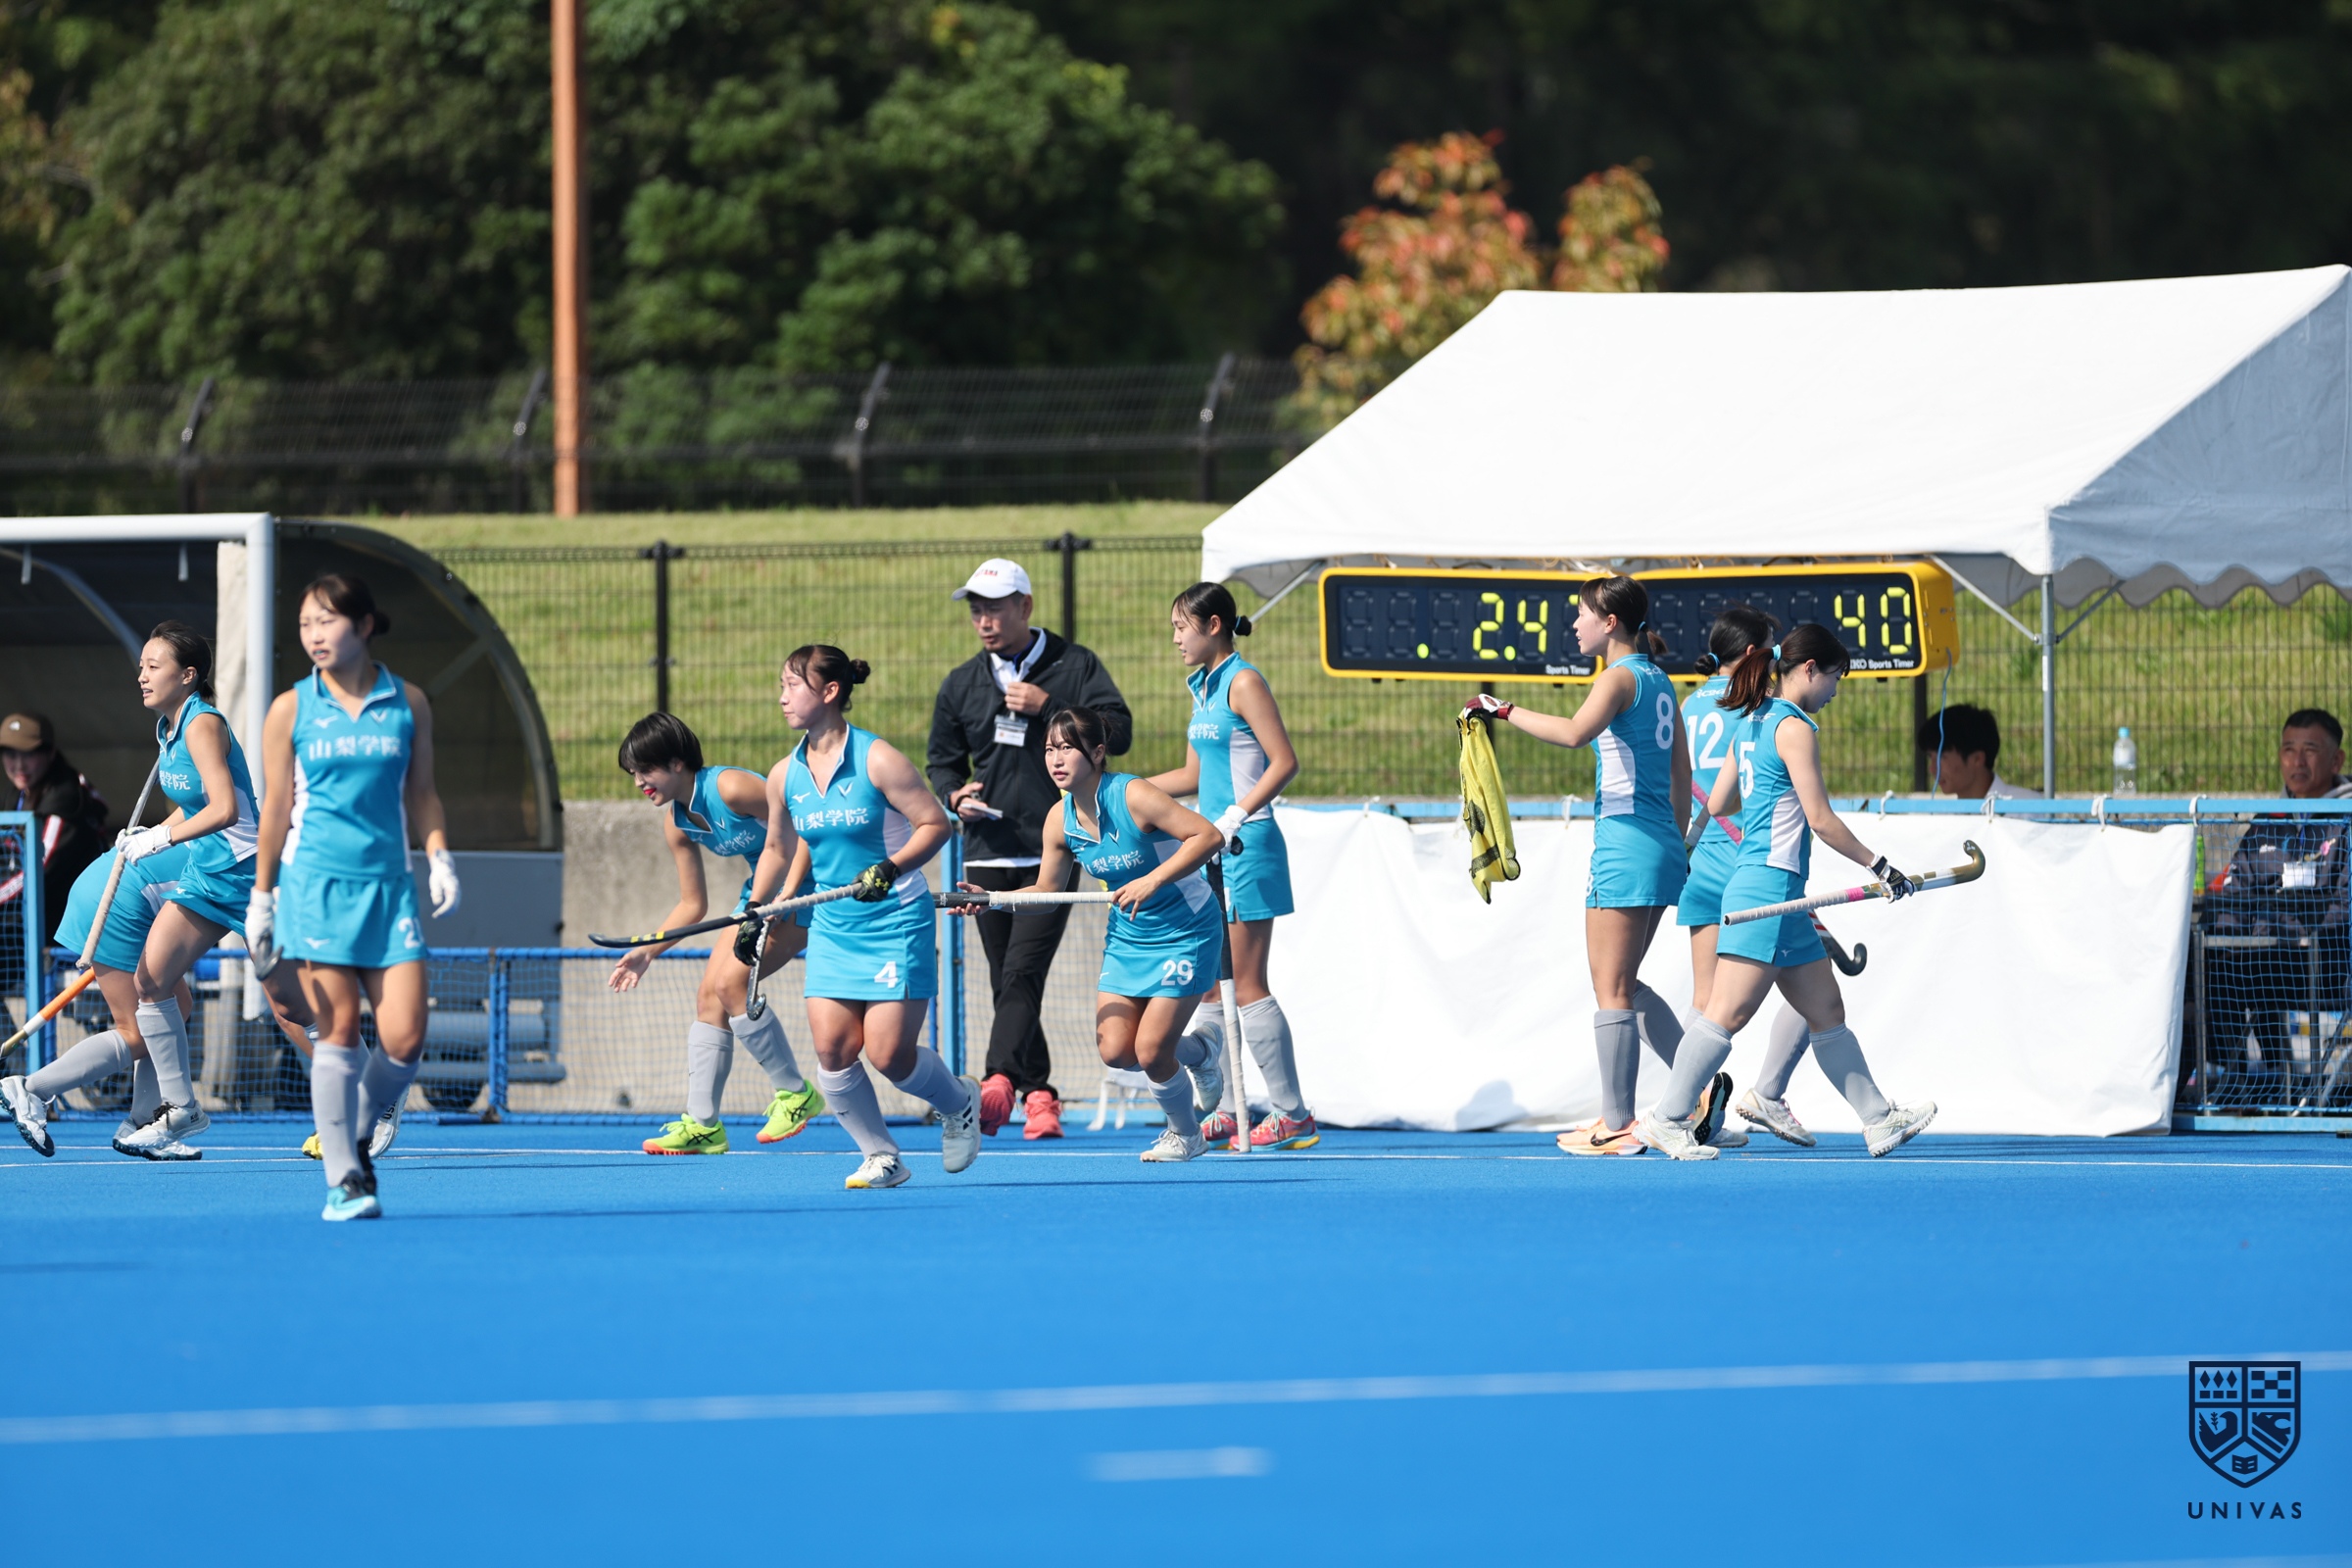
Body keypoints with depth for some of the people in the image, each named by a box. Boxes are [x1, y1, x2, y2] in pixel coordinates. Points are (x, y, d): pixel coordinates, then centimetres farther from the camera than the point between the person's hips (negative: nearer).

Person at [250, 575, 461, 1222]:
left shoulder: (408, 703, 7)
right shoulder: (290, 710, 3)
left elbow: (420, 792, 14)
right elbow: (275, 808, 6)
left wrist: (440, 858, 0)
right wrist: (261, 896, 5)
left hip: (388, 885, 2)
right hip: (314, 883, -2)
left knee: (405, 1038, -7)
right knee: (338, 1032, -7)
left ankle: (358, 1137, 19)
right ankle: (343, 1181, -2)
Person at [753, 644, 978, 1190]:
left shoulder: (878, 760, -13)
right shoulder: (785, 776, 4)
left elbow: (935, 823, -11)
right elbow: (779, 849, 20)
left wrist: (892, 868, -24)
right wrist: (756, 913, 19)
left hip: (897, 924, -5)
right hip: (833, 929, 5)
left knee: (888, 1053, -10)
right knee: (832, 1048, -9)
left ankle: (959, 1104, 21)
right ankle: (880, 1157, 6)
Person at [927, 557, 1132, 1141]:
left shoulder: (1072, 666, 1)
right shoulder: (961, 684, 13)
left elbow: (1117, 732, -7)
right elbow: (941, 758, 20)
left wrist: (1047, 706, -15)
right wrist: (954, 792, -2)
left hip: (1052, 852, -5)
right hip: (989, 855, 5)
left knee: (1023, 972, -18)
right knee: (1007, 983, 6)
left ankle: (998, 1082, -29)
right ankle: (1038, 1094, 14)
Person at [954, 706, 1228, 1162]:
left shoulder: (1133, 796, -24)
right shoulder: (1060, 821, -5)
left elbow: (1208, 835, -26)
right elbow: (1046, 893, 5)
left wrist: (1152, 881, -34)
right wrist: (991, 899, -12)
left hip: (1185, 932, -6)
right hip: (1127, 937, 6)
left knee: (1149, 1051, -12)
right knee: (1115, 1051, -6)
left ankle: (1186, 1134, 19)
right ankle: (1197, 1052, 27)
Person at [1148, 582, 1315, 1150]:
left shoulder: (1243, 683, -10)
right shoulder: (1201, 687, 16)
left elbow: (1284, 762, -16)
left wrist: (1235, 816, -23)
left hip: (1246, 845, -9)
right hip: (1212, 848, 9)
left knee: (1246, 986, -7)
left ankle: (1292, 1114, -2)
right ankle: (1216, 1110, 13)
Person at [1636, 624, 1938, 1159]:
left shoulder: (1752, 723, 15)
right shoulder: (1793, 728, -12)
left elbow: (1717, 804, 20)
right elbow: (1820, 819, -14)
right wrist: (1879, 867, -6)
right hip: (1769, 885, -10)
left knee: (1826, 1010, 12)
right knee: (1729, 1011, -11)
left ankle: (1880, 1120, 15)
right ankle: (1667, 1119, -11)